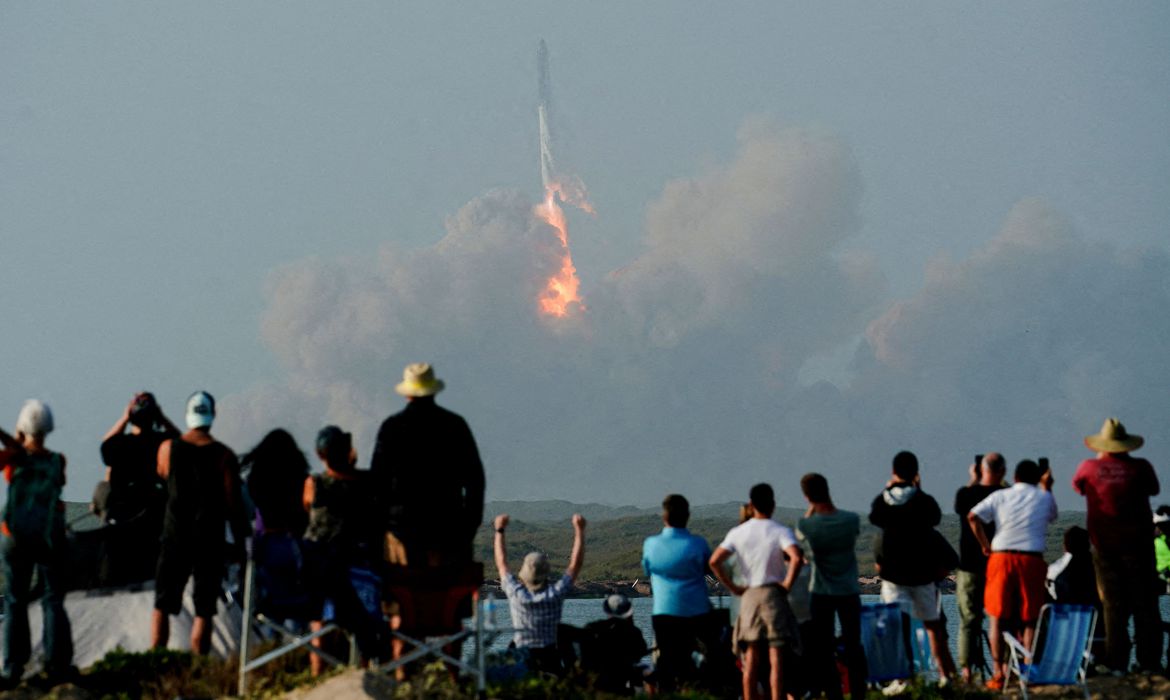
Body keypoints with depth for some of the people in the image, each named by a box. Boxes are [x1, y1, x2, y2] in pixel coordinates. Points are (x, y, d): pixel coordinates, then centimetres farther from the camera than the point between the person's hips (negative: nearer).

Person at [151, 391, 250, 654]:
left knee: (162, 606, 8)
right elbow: (234, 503, -5)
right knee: (203, 611, 2)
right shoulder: (224, 455, -6)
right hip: (210, 540, -1)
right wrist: (240, 543, 2)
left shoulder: (167, 448, -1)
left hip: (175, 535, 1)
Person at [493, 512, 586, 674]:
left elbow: (502, 564, 12)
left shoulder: (517, 594, -4)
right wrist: (579, 530, 14)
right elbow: (575, 564, 7)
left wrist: (499, 530, 21)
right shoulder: (555, 594, -5)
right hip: (549, 659, 0)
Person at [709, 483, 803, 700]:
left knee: (751, 660, 9)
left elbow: (714, 561, -2)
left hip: (749, 597, 4)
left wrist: (733, 587, 4)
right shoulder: (780, 532, -7)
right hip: (773, 595, -4)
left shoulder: (737, 533, 4)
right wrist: (788, 583, -11)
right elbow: (797, 558, -24)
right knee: (776, 659, -4)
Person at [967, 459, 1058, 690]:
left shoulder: (1000, 496, 7)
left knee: (998, 618, 3)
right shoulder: (1044, 497, 10)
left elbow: (972, 517, -4)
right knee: (1030, 619, 8)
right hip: (1032, 559, 0)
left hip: (1001, 557, 0)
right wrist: (1047, 487, 37)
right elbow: (1052, 515, 32)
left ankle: (999, 673, -3)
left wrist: (985, 545, 5)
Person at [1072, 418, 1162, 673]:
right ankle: (1150, 661, 2)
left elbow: (1077, 485, 17)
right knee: (1145, 604, 5)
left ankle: (1117, 664, 1)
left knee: (1113, 606, 5)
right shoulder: (1140, 467, -6)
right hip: (1137, 544, -1)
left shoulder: (1090, 468, -4)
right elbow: (1154, 489, 14)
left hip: (1105, 545, 1)